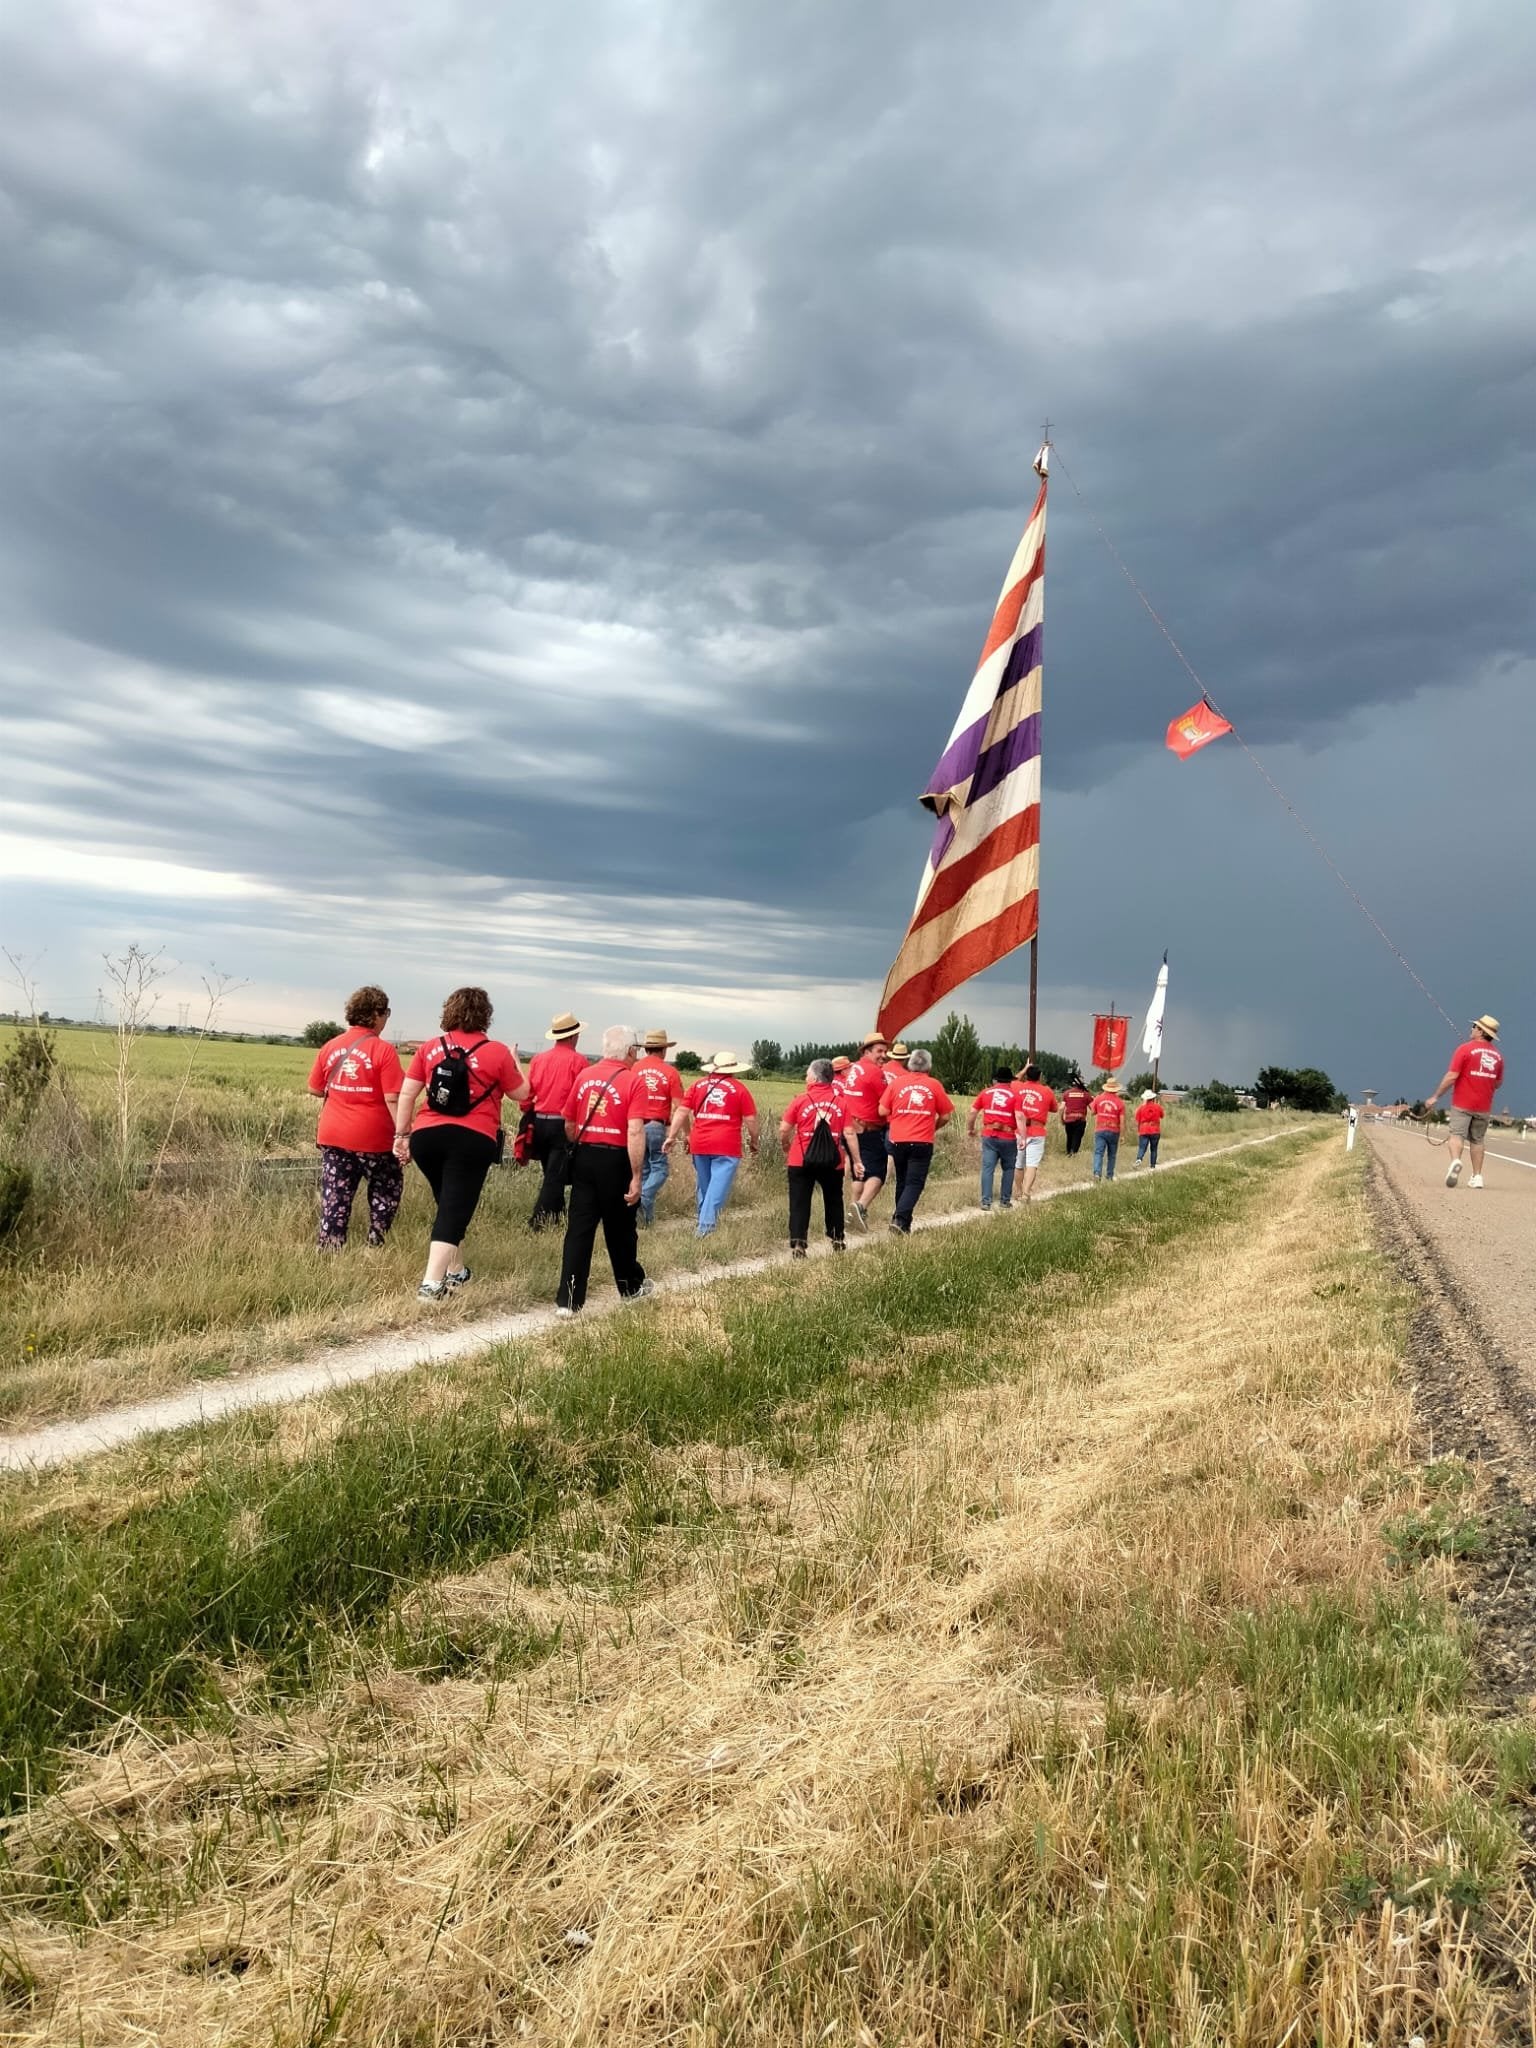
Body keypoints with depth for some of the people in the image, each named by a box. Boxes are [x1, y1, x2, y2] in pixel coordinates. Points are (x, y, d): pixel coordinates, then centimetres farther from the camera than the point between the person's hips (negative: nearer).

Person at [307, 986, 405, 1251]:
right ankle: (375, 1246, 16)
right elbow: (392, 1098, -16)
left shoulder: (330, 1047, 4)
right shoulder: (383, 1050, -13)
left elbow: (314, 1089, 13)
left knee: (335, 1199, 8)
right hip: (373, 1139, -4)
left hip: (332, 1135, 4)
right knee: (387, 1190, 17)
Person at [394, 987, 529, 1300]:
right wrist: (515, 1063, 25)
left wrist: (402, 1135, 10)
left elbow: (406, 1094, 5)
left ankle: (456, 1271, 35)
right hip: (473, 1140, -4)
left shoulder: (430, 1048, 7)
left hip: (427, 1135, 4)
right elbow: (520, 1094, 8)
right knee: (454, 1211, -4)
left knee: (449, 1205, 22)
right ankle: (431, 1284, -14)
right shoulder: (497, 1052, -1)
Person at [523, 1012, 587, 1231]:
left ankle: (557, 1217, 27)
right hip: (563, 1124, -5)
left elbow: (527, 1093, 5)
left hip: (539, 1122, 5)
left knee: (550, 1174, 19)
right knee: (556, 1177, -1)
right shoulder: (578, 1060, -9)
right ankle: (538, 1220, -8)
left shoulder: (537, 1059, 5)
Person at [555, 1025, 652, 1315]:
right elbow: (635, 1132, -18)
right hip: (615, 1159, -4)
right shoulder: (631, 1080, -9)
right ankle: (630, 1286, 33)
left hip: (584, 1158, 4)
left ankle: (568, 1300, -1)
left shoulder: (584, 1076, 5)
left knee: (579, 1229, 3)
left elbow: (569, 1125, 11)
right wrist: (636, 1177, -15)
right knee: (620, 1227, 14)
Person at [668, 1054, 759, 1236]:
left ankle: (703, 1224, 30)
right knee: (718, 1187, -5)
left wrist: (671, 1137, 7)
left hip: (699, 1145, 4)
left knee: (704, 1186, 18)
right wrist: (754, 1142, 15)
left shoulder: (698, 1084, 9)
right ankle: (706, 1226, -14)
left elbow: (681, 1111, 5)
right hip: (726, 1147, -4)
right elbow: (750, 1120, 1)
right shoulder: (739, 1088, 0)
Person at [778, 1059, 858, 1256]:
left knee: (799, 1203, 3)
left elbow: (784, 1130, -5)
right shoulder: (842, 1101, -1)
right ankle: (837, 1240, 30)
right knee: (833, 1200, 20)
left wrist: (786, 1148, 14)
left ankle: (798, 1244, -7)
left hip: (801, 1161, -2)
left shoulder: (801, 1101, -6)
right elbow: (849, 1133, -5)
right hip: (832, 1161, 2)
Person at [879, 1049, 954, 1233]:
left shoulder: (897, 1082, 2)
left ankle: (902, 1221, 25)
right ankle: (900, 1219, -18)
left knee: (902, 1181, 17)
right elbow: (946, 1116, 4)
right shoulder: (934, 1085, -1)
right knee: (915, 1183, -1)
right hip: (922, 1143, -3)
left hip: (898, 1140, 3)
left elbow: (883, 1111, 1)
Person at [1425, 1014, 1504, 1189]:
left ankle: (1455, 1161, -33)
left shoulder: (1465, 1049, -10)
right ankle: (1477, 1176, 13)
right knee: (1477, 1140, 14)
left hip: (1462, 1104, -4)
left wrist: (1435, 1097, -8)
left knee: (1457, 1134, -6)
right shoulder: (1498, 1055, 6)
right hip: (1484, 1106, 4)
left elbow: (1451, 1076, -15)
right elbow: (1497, 1084, 16)